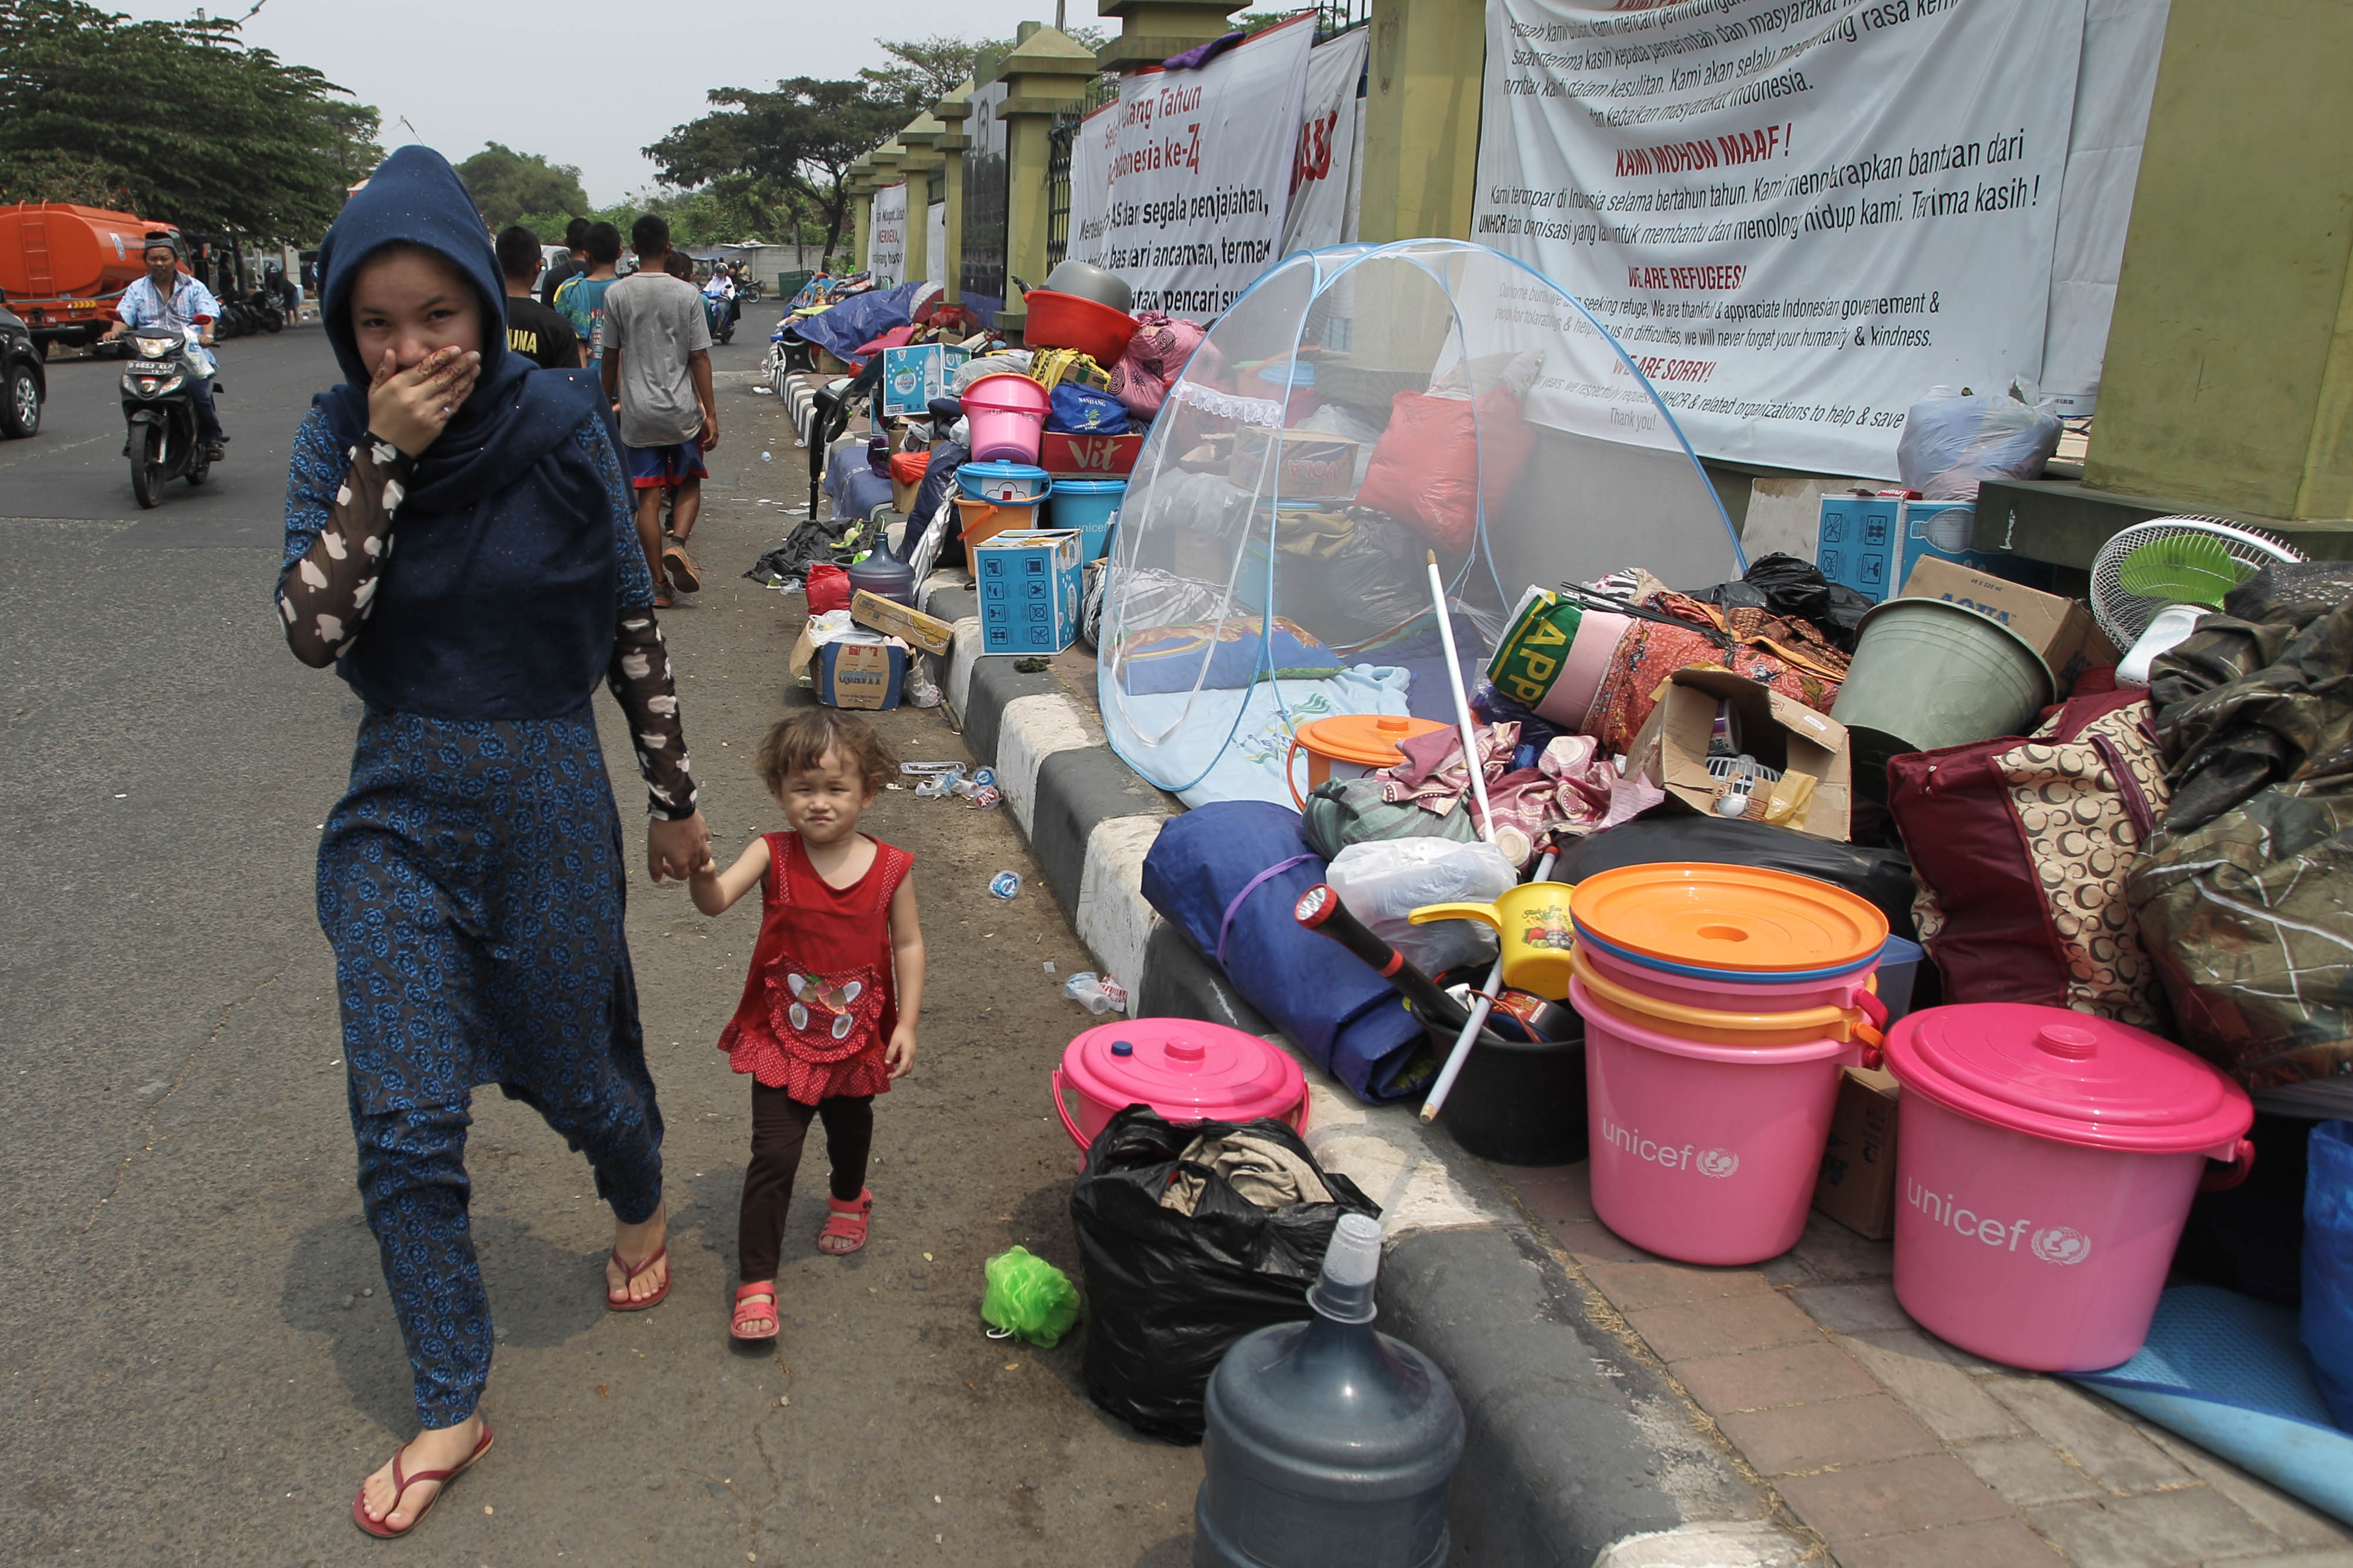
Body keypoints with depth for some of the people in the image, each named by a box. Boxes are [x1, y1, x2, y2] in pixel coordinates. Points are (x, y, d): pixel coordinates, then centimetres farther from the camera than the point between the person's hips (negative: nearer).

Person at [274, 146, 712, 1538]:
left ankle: (643, 1204, 50)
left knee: (574, 1074, 14)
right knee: (404, 1126, 2)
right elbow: (314, 629, -16)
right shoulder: (339, 436, -3)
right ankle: (452, 1408, 21)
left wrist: (679, 798, 4)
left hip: (550, 802, -2)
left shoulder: (560, 424, -9)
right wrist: (386, 458, -24)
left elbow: (633, 627, -2)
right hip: (400, 811, 2)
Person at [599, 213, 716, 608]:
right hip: (682, 411, -1)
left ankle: (658, 583, 5)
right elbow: (699, 358, -5)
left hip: (638, 412, 1)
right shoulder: (687, 294, -5)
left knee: (648, 496, 5)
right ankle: (677, 541, -9)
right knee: (689, 484, 18)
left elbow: (610, 357, 3)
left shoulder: (617, 294, -1)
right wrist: (711, 414, -1)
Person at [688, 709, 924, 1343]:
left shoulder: (890, 867, -13)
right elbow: (716, 900, -30)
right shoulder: (773, 856, -15)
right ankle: (756, 1281, 8)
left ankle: (848, 1200, 58)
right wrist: (698, 869, -52)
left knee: (851, 1129, 26)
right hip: (783, 1036, -2)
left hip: (858, 1038, 2)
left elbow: (908, 945, -6)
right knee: (773, 1155, -6)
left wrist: (906, 1023, -10)